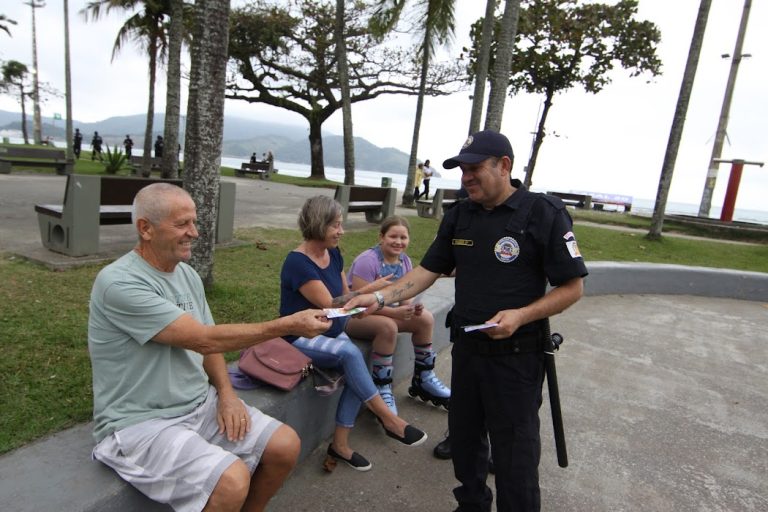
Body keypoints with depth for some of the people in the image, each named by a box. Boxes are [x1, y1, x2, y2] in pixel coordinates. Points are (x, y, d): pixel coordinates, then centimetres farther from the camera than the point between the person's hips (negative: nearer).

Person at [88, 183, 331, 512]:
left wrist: (226, 393, -6)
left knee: (285, 446, -3)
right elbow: (204, 338, -24)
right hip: (142, 423, -7)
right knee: (233, 481, -28)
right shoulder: (119, 283, -21)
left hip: (201, 405, 7)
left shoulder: (187, 275, 5)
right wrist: (287, 325, -22)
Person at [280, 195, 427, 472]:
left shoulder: (334, 253, 3)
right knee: (350, 353, -31)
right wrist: (371, 289, -23)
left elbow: (346, 297, 7)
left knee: (355, 372, -19)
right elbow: (329, 304, -23)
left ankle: (340, 443, -5)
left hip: (332, 333, 7)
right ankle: (388, 418, -18)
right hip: (302, 338, -7)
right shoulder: (298, 262, -20)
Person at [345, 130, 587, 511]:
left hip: (517, 354, -5)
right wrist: (381, 298, -10)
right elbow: (427, 271, 4)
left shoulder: (545, 213, -11)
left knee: (514, 452, 7)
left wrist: (521, 315, -23)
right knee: (464, 437, 20)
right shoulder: (458, 216, 4)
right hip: (466, 346, 6)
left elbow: (572, 287, -9)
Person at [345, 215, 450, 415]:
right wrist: (395, 312, -33)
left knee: (426, 319, -5)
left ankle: (424, 378, 11)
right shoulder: (367, 261, -24)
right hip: (354, 314, -7)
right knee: (388, 327, -35)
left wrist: (411, 307, -19)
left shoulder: (404, 261, 0)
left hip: (384, 311, 8)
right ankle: (381, 390, -18)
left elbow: (403, 296, 5)